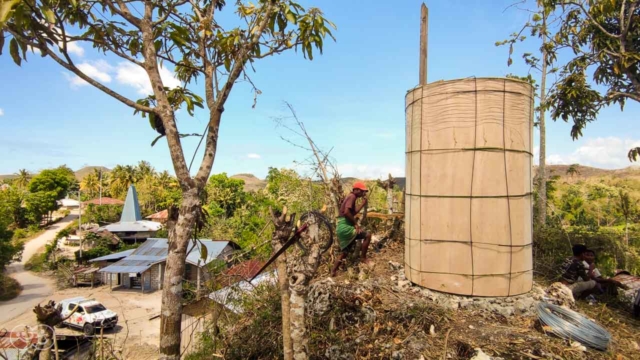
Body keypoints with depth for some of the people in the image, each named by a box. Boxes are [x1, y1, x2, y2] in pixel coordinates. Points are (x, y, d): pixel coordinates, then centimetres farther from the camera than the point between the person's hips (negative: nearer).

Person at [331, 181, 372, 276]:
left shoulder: (350, 197, 20)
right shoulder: (352, 197, -10)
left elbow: (354, 212, 21)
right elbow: (346, 212, -23)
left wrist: (363, 204, 19)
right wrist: (356, 224, -15)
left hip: (341, 228, 10)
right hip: (345, 227, -10)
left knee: (345, 252, 17)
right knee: (367, 235, -6)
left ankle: (333, 271, 21)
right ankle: (363, 258, 3)